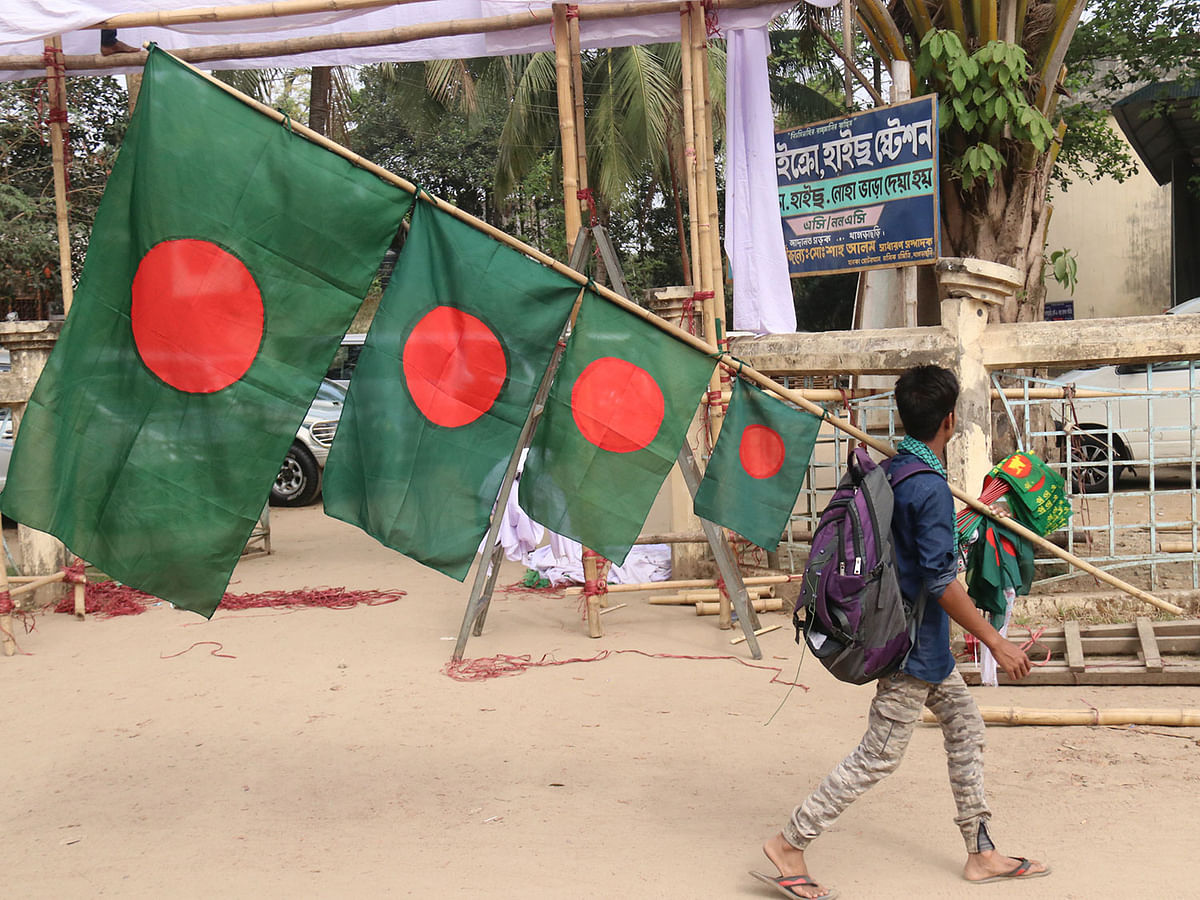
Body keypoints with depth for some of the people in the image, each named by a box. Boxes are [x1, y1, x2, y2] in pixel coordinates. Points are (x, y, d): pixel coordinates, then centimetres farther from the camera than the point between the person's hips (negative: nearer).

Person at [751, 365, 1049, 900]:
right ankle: (789, 846, 4)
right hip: (915, 643, -10)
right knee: (879, 755, -2)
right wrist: (996, 643, -18)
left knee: (964, 725, 17)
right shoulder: (930, 487, -23)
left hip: (921, 641, 10)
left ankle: (981, 854, 26)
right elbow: (941, 583, -24)